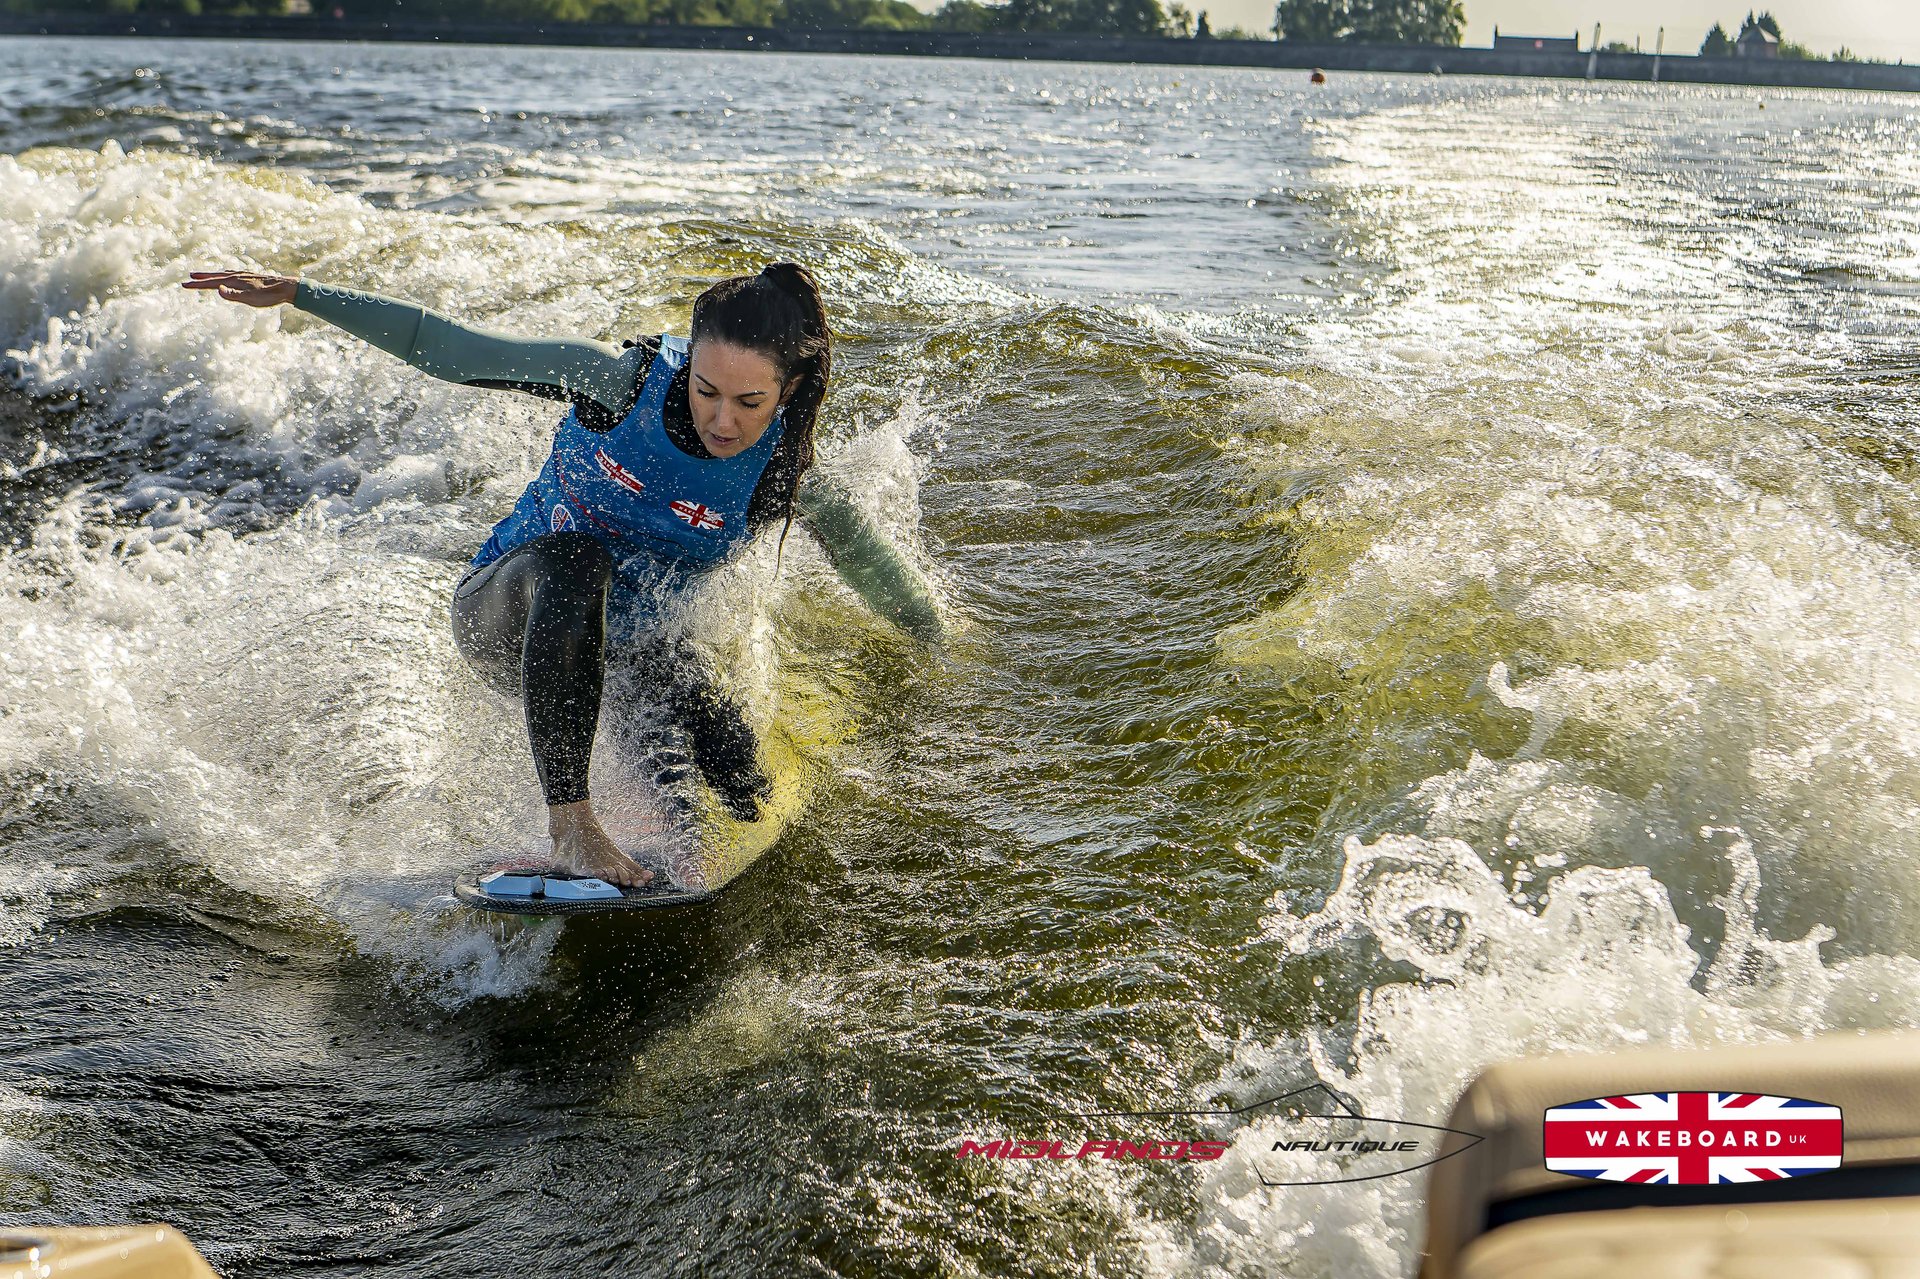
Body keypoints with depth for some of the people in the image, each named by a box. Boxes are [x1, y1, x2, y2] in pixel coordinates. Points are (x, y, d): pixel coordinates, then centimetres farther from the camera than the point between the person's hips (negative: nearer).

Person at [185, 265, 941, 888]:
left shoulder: (785, 484, -19)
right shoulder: (624, 384, -22)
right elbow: (452, 351, -16)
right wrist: (298, 294, -17)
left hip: (621, 651, 2)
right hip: (508, 615, -2)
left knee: (735, 784, -22)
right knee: (576, 561, -38)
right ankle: (571, 826, -43)